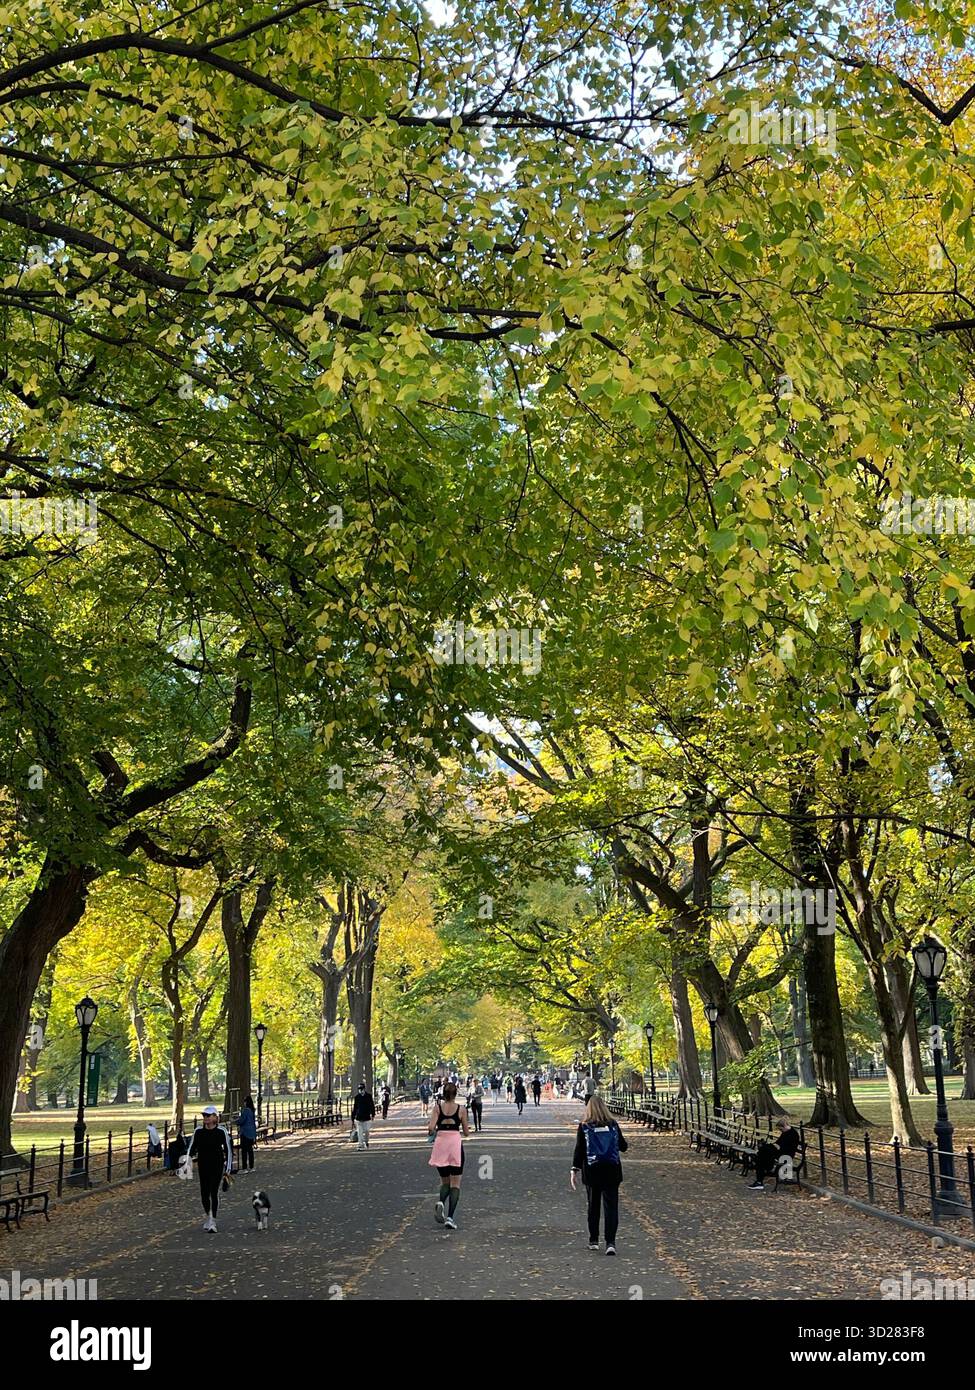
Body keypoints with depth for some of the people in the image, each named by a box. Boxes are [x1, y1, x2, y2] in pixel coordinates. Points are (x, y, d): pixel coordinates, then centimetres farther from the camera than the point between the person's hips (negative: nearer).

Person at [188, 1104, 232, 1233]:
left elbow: (228, 1149, -2)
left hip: (217, 1165, -3)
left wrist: (228, 1167, -4)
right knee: (204, 1193, 6)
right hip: (203, 1165, 3)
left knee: (213, 1192, -9)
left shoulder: (221, 1131, -8)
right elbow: (192, 1147, 6)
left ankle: (213, 1221, -4)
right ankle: (208, 1216, 30)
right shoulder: (198, 1131, -2)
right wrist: (191, 1159, -7)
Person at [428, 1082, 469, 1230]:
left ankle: (440, 1202, -12)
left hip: (440, 1144, 2)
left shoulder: (437, 1107, 1)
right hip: (456, 1142, -2)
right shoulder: (461, 1109, 0)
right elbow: (466, 1133, 4)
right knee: (455, 1184, 4)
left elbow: (431, 1127, -9)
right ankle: (450, 1217, -10)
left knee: (445, 1182, 18)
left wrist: (434, 1133, 12)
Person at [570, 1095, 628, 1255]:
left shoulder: (584, 1126, -3)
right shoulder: (613, 1125, 1)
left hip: (592, 1171, 0)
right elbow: (623, 1147, 9)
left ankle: (594, 1241, 21)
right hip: (612, 1171, 1)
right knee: (611, 1206, 0)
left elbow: (579, 1150, -6)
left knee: (592, 1206, 14)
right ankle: (610, 1242, -11)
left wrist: (574, 1171, -3)